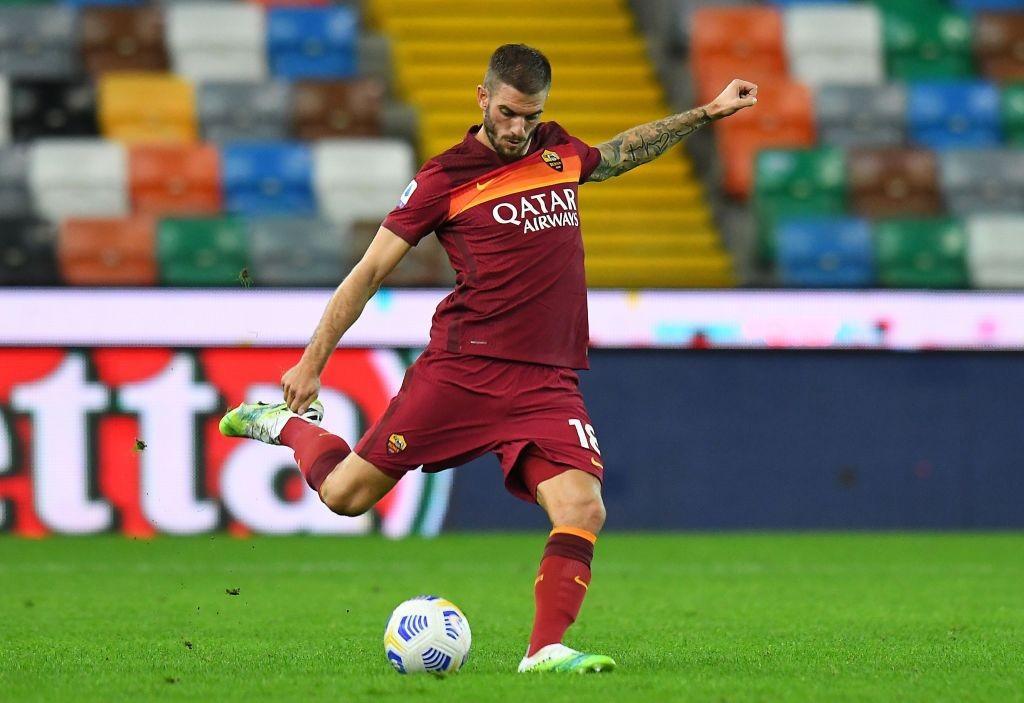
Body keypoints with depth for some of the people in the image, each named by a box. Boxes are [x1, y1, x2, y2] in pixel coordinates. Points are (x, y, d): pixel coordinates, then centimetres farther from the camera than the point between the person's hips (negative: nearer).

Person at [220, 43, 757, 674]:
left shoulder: (560, 151, 14)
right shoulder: (445, 178, -1)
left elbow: (623, 152, 37)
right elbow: (370, 272, 4)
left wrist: (710, 113, 37)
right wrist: (312, 363, 3)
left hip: (549, 381, 3)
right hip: (461, 368, -3)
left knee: (582, 509, -19)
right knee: (345, 496, -1)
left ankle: (546, 650, -16)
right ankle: (291, 424, 30)